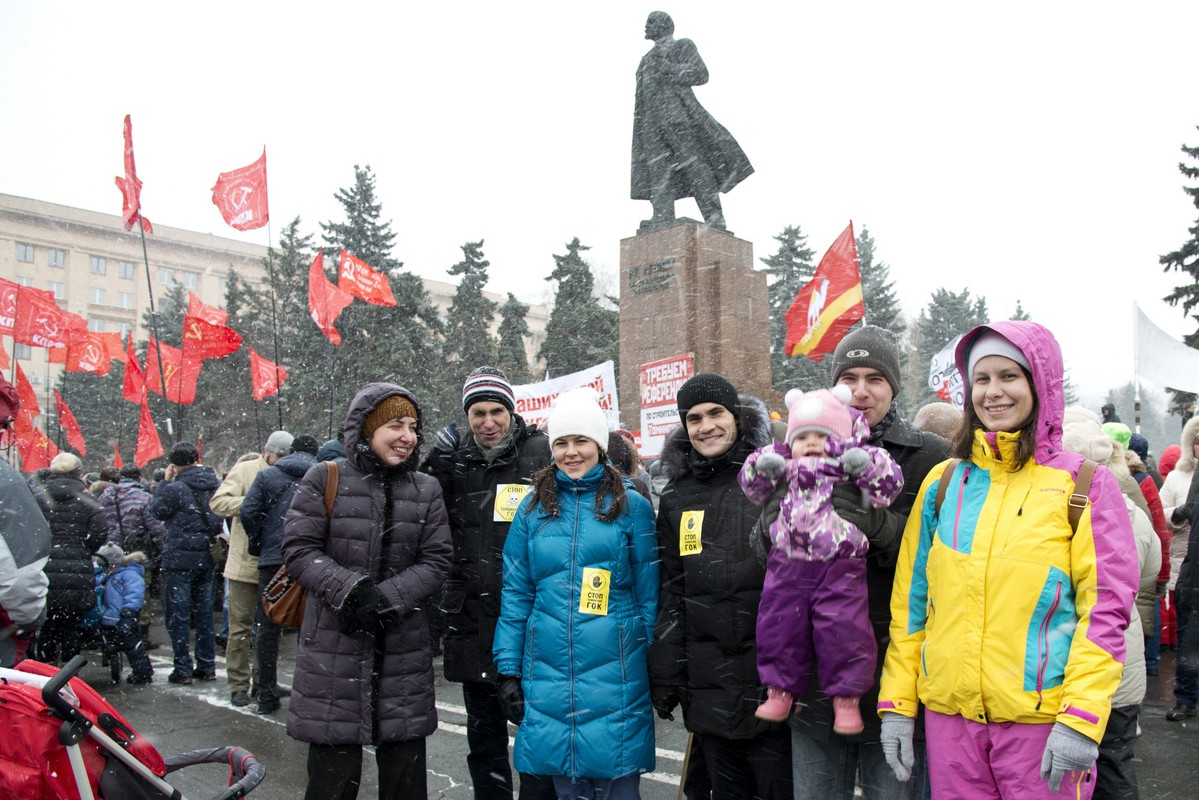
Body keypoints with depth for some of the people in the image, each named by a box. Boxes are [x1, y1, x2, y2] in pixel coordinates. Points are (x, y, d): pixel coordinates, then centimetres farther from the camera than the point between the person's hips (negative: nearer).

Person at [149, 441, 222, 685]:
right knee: (204, 613, 13)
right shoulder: (216, 484, 0)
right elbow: (221, 517, 10)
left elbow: (156, 511, 1)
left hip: (180, 558, -5)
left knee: (178, 616, 4)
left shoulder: (176, 488, -16)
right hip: (207, 558, 6)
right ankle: (207, 666, 18)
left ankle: (183, 669, 5)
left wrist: (165, 481, 5)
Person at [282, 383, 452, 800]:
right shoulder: (325, 479, -1)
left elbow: (435, 560, 0)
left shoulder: (426, 490, 8)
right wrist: (350, 590, -20)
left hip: (403, 646, 3)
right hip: (334, 645, -2)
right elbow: (299, 549, -6)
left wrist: (386, 599, -14)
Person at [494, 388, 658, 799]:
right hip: (549, 672, 2)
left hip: (614, 671, -2)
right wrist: (508, 670, 4)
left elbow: (648, 594, 2)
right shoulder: (534, 507, 6)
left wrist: (655, 670, 1)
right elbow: (515, 593, 7)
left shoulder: (632, 506, 0)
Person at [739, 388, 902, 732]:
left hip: (839, 568, -3)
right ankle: (779, 690, 24)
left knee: (843, 629, -7)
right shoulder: (785, 470, 13)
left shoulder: (853, 468, 3)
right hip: (788, 565, 4)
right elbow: (754, 490, 18)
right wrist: (762, 465, -1)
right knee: (779, 624, 6)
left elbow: (889, 486, -6)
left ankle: (846, 697, 12)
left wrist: (865, 461, -21)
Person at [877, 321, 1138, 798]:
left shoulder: (1084, 485, -2)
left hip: (1041, 720, -3)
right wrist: (897, 704, 5)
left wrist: (1081, 718, -14)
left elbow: (1105, 607, -6)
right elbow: (910, 598, 8)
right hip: (948, 713, 3)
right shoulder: (943, 483, 7)